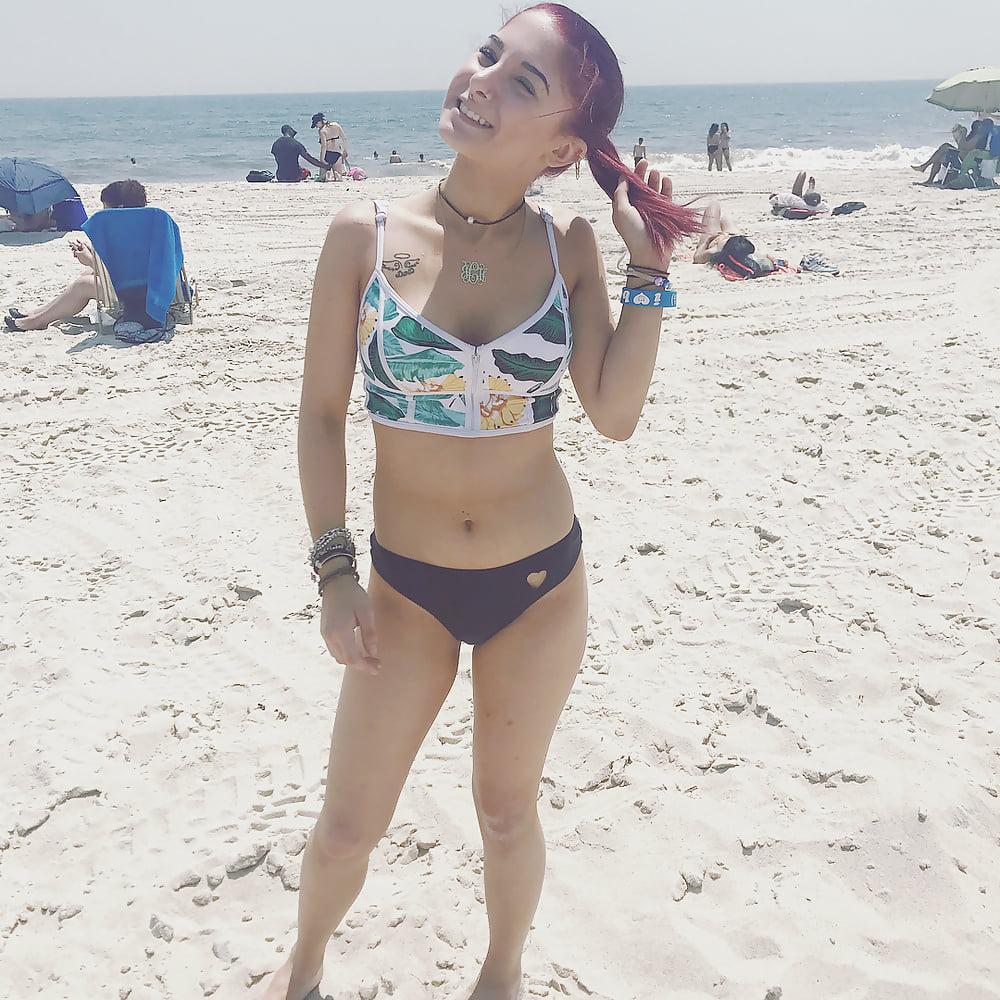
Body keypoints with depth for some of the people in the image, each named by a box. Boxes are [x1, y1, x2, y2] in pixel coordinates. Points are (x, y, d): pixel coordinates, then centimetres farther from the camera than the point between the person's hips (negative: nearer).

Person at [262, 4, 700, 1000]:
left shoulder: (567, 247, -6)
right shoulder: (365, 235, -10)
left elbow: (614, 413, -13)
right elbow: (321, 412, -4)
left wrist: (649, 263, -14)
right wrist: (334, 570, -6)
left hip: (541, 582, 0)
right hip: (405, 584, 0)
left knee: (507, 808, 18)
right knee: (347, 824, 13)